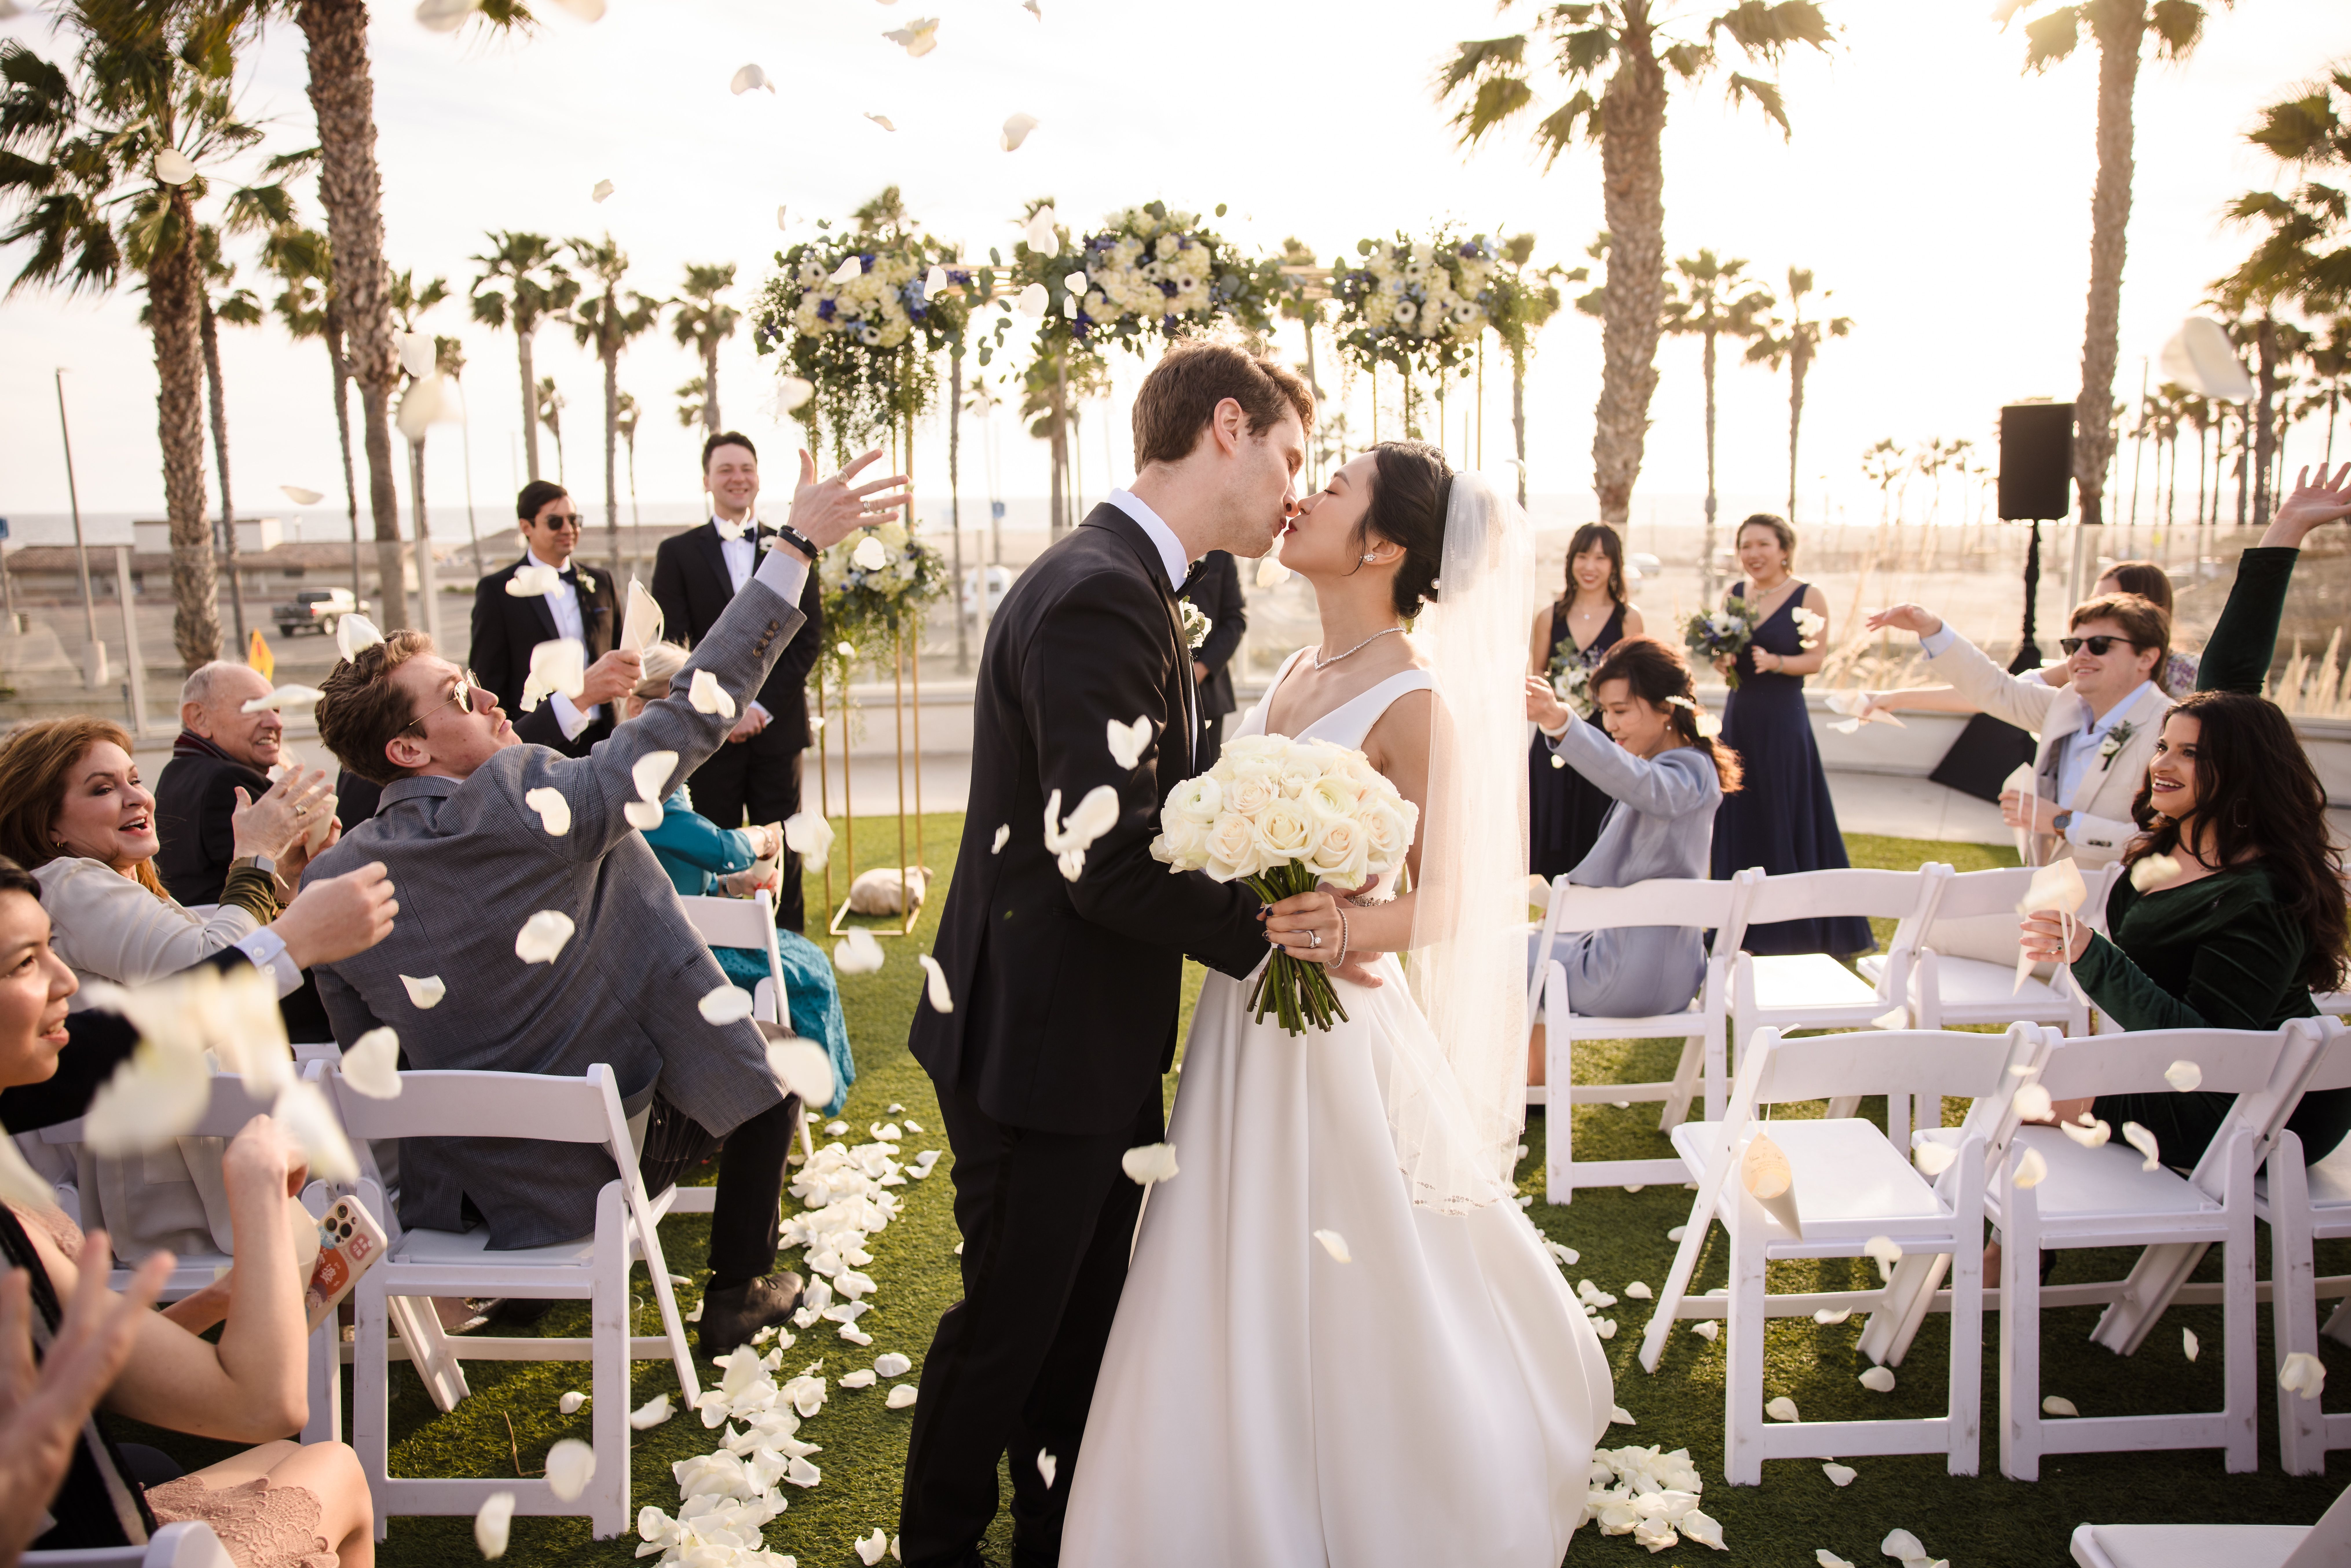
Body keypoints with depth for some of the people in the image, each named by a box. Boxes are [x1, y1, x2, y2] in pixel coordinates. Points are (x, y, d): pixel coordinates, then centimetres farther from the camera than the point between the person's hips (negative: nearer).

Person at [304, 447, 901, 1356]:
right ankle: (737, 1295, 31)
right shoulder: (536, 804, -26)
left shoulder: (335, 883, -9)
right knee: (760, 1088, 20)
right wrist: (798, 546, -22)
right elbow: (694, 708, -25)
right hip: (599, 1161, -6)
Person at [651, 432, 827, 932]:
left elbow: (809, 637, 2)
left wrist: (762, 707, -8)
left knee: (782, 852, 5)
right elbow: (672, 646, 0)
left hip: (777, 725, 1)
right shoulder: (678, 553, 6)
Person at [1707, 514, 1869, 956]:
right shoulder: (1733, 596, 10)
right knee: (1739, 819, 7)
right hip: (1739, 717, 5)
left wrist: (1776, 662, -24)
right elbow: (1720, 656, 12)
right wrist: (1722, 662, -10)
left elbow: (1815, 658, -7)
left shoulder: (1810, 597, -4)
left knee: (1788, 819, -2)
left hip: (1784, 721, -5)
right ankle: (1745, 930, 17)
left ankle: (1796, 931, 8)